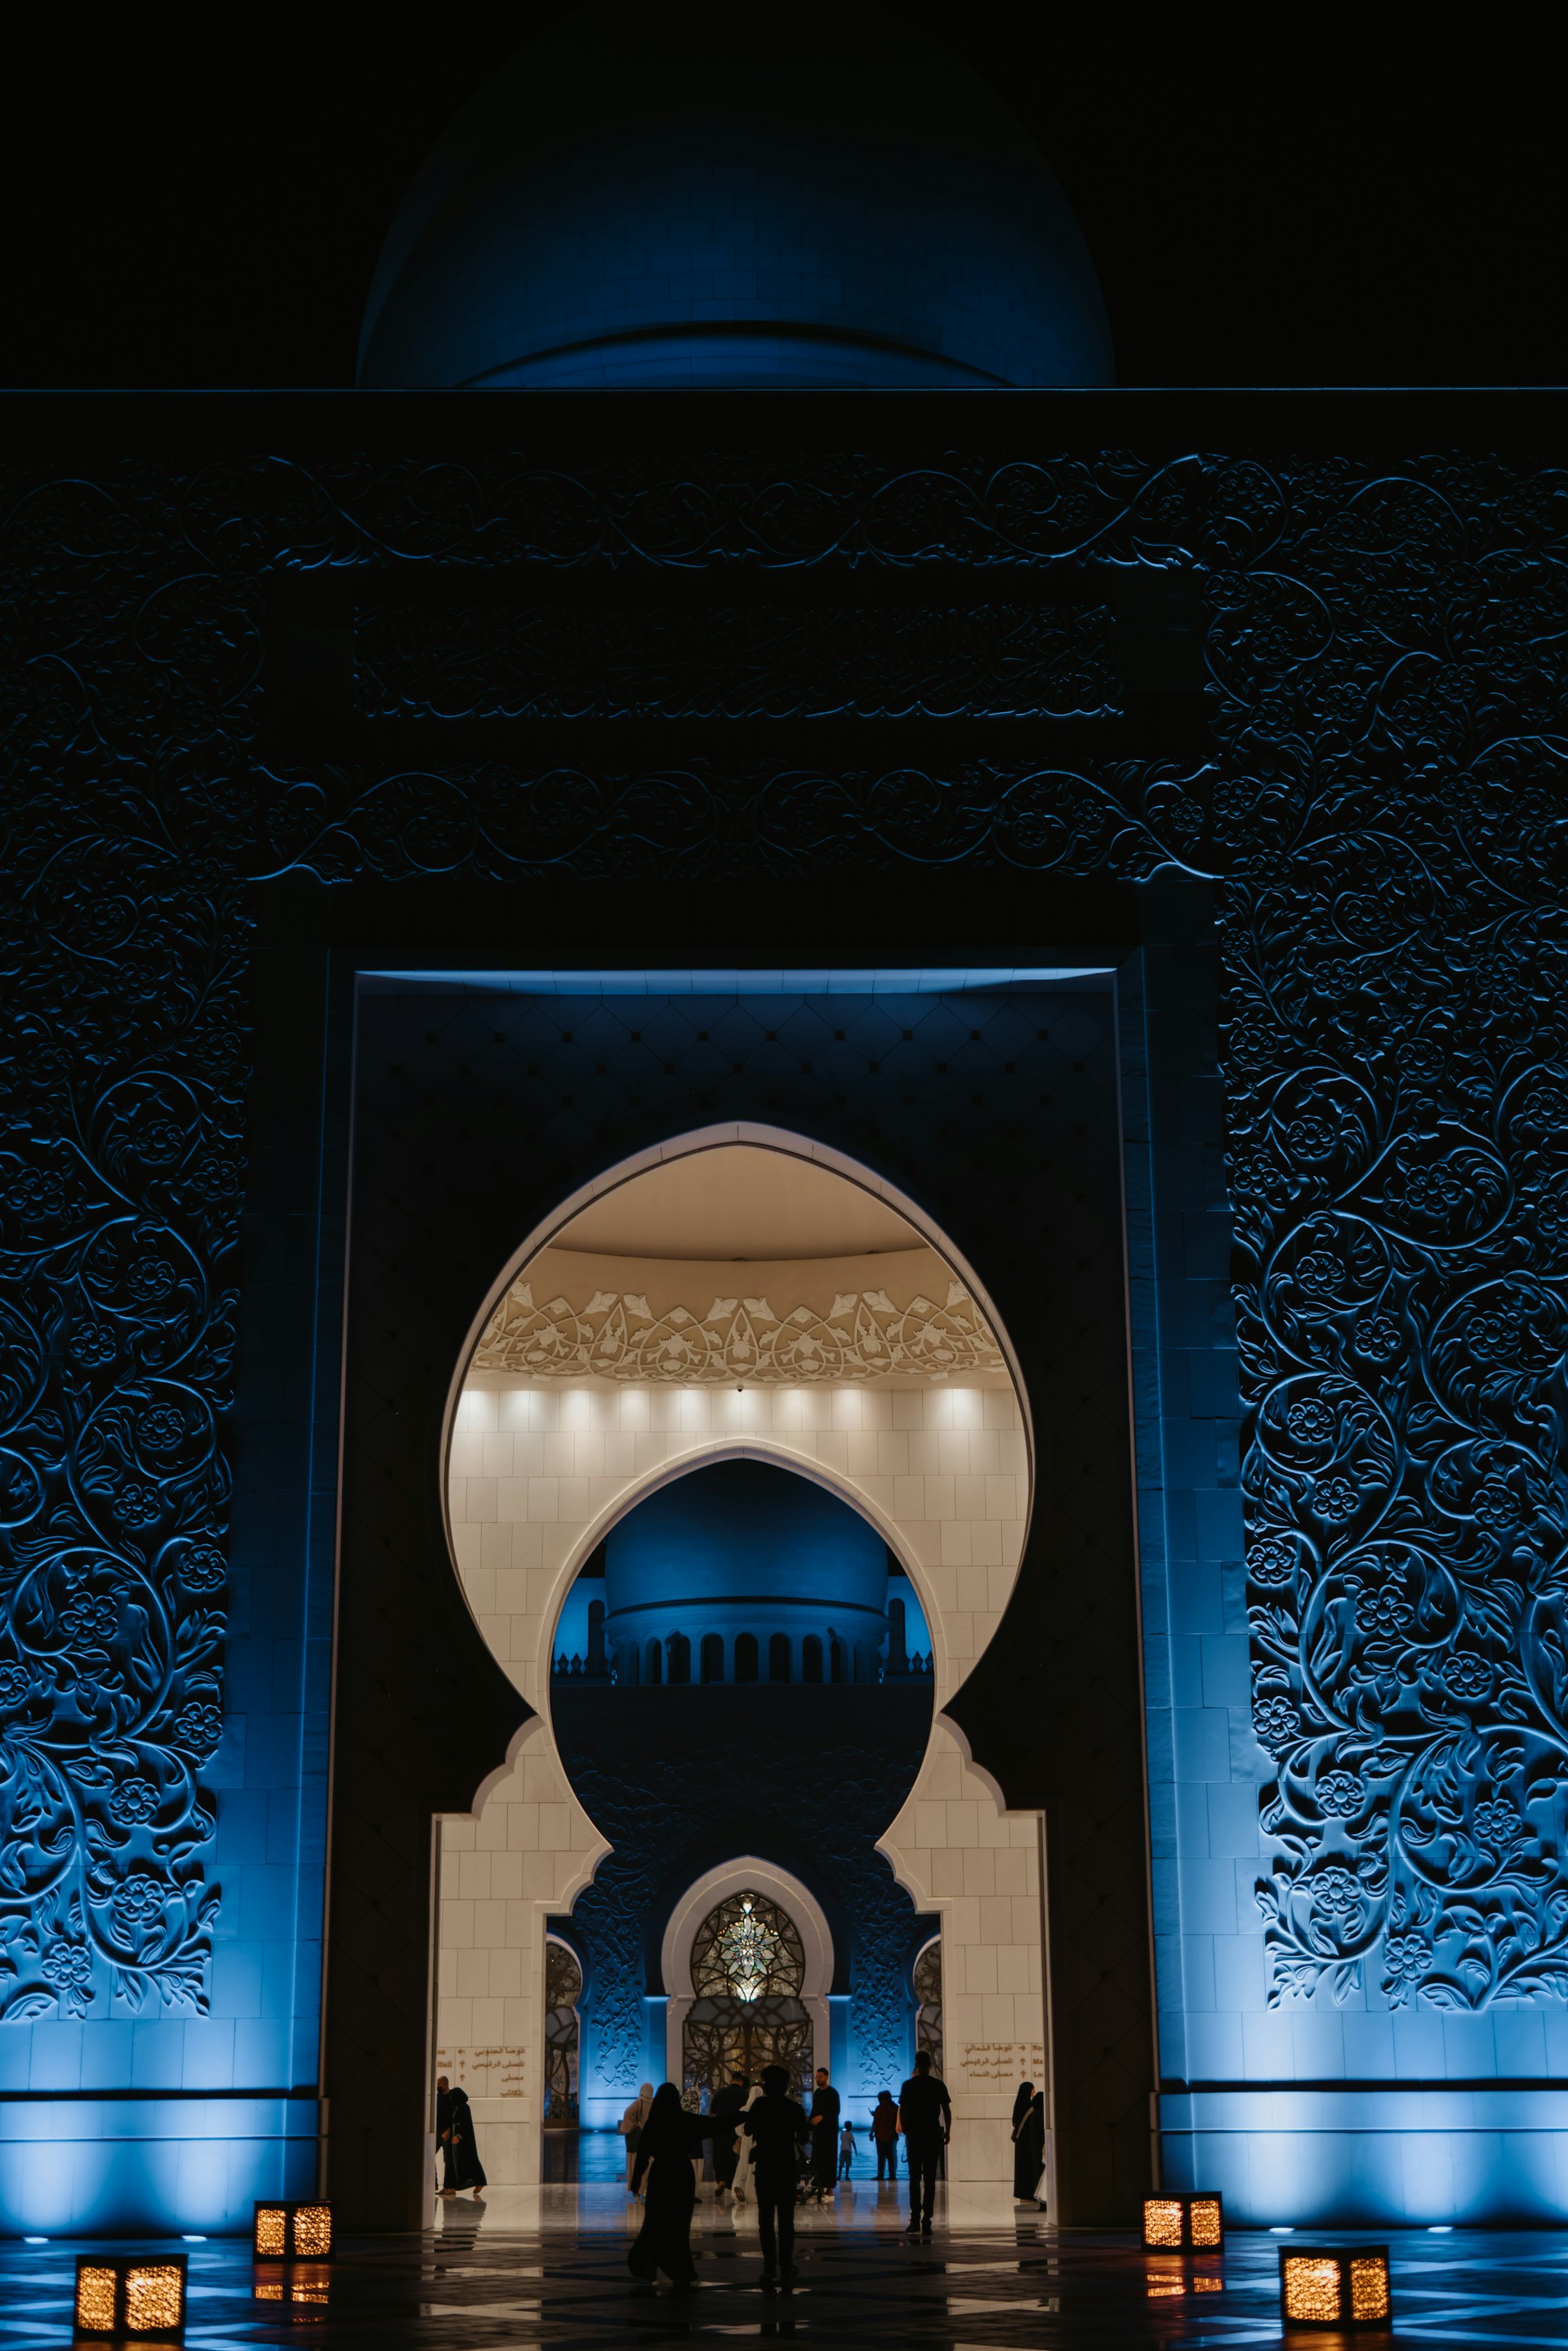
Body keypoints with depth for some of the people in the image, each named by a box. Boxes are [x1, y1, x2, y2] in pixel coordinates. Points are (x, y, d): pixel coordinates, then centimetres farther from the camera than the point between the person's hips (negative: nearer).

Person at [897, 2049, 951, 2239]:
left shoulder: (908, 2086, -2)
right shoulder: (939, 2085, -1)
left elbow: (902, 2111, -2)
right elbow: (947, 2111, 1)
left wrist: (905, 2131, 11)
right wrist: (947, 2132, 12)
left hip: (914, 2135, 0)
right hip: (933, 2136, 0)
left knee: (915, 2178, 6)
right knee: (930, 2179, 3)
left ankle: (915, 2220, -3)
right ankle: (927, 2221, -1)